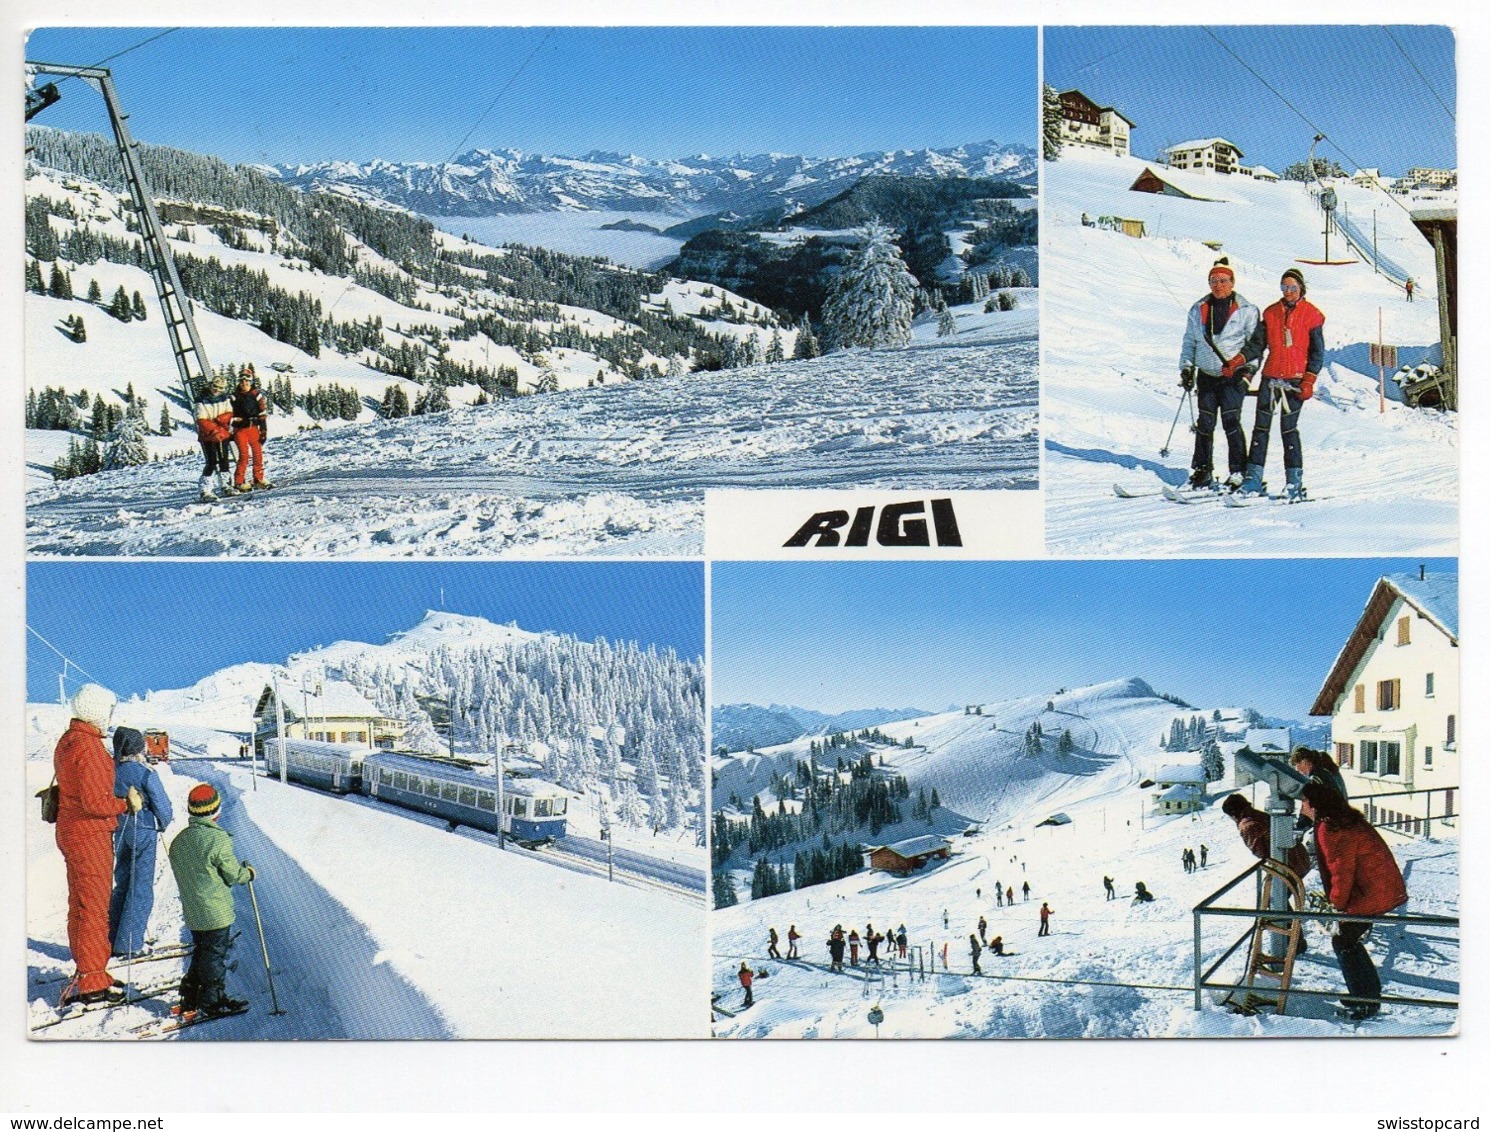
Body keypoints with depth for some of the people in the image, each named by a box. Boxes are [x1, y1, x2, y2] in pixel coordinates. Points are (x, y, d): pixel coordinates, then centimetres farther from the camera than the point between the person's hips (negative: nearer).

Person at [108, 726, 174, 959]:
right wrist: (163, 824, 8)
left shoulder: (111, 770, -3)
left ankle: (112, 940, 21)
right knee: (141, 889, 2)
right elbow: (162, 806, -11)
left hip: (119, 832, 6)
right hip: (143, 832, -6)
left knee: (122, 884, 18)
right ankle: (129, 945, 3)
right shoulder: (146, 774, -18)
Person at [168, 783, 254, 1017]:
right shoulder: (218, 838, -19)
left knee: (200, 951, 19)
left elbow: (181, 872, 13)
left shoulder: (178, 841, 3)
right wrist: (248, 872, 7)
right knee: (216, 953, 3)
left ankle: (191, 996, 22)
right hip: (216, 911, -7)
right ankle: (213, 999, 7)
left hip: (192, 911, 7)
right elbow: (233, 873, -14)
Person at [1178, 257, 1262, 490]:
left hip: (1234, 376, -4)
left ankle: (1238, 472, -6)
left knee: (1231, 421, -12)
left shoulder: (1246, 311, 1)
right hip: (1207, 375, 4)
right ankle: (1202, 471, 11)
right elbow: (1189, 342, 19)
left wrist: (1248, 367, -9)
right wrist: (1186, 366, 8)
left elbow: (1255, 342, 3)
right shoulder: (1199, 310, 12)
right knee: (1205, 424, 3)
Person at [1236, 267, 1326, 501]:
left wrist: (1309, 380, -7)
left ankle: (1295, 482, 0)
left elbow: (1318, 352, 2)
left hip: (1295, 379, -4)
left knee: (1288, 427, -7)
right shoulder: (1271, 313, 12)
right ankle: (1254, 478, 4)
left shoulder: (1311, 315, 2)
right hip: (1271, 377, 4)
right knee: (1261, 426, 1)